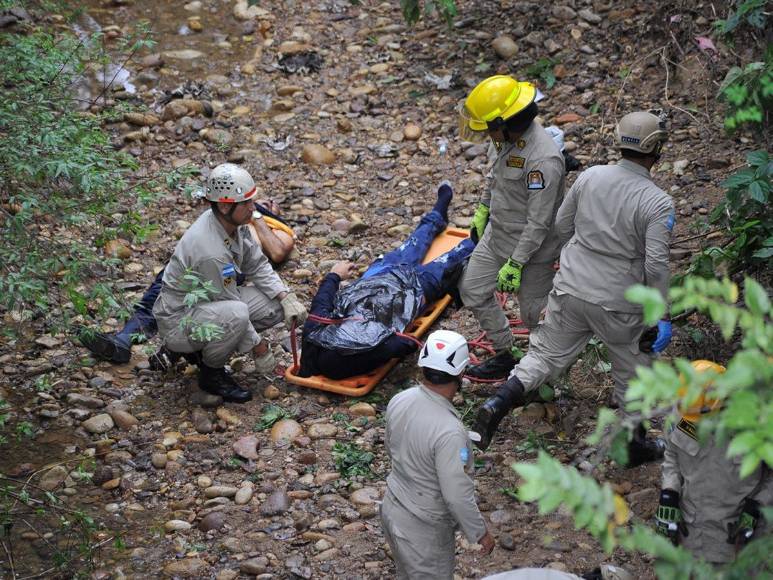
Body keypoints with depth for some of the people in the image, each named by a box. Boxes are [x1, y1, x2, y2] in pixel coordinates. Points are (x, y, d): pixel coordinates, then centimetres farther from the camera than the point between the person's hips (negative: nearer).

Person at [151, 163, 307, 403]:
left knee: (275, 306, -5)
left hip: (211, 302, 9)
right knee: (235, 313, -37)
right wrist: (259, 348, -13)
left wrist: (287, 298, -8)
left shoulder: (235, 222, -7)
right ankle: (211, 373, -9)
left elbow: (257, 266, 6)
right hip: (178, 319, -9)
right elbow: (233, 308, -24)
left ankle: (207, 346, 9)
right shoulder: (210, 251, -33)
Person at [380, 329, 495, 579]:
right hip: (422, 530, -7)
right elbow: (457, 495, -28)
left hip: (392, 508, 7)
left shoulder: (399, 401, -11)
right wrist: (481, 533, -12)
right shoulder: (449, 432, -35)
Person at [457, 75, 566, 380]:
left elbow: (539, 222, -29)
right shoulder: (507, 137, -6)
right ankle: (504, 356, 34)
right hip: (495, 236, 9)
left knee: (534, 313, 7)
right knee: (473, 290, 18)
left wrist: (515, 264, -25)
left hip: (531, 248, -9)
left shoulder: (543, 160, -33)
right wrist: (482, 210, 24)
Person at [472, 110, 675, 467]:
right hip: (619, 304, -3)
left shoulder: (590, 177, -4)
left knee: (546, 355, 15)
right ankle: (634, 444, 32)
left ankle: (498, 403, -6)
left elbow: (562, 227, 7)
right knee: (632, 373, 18)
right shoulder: (658, 203, -17)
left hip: (571, 290, 3)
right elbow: (656, 266, -20)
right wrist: (662, 316, -9)